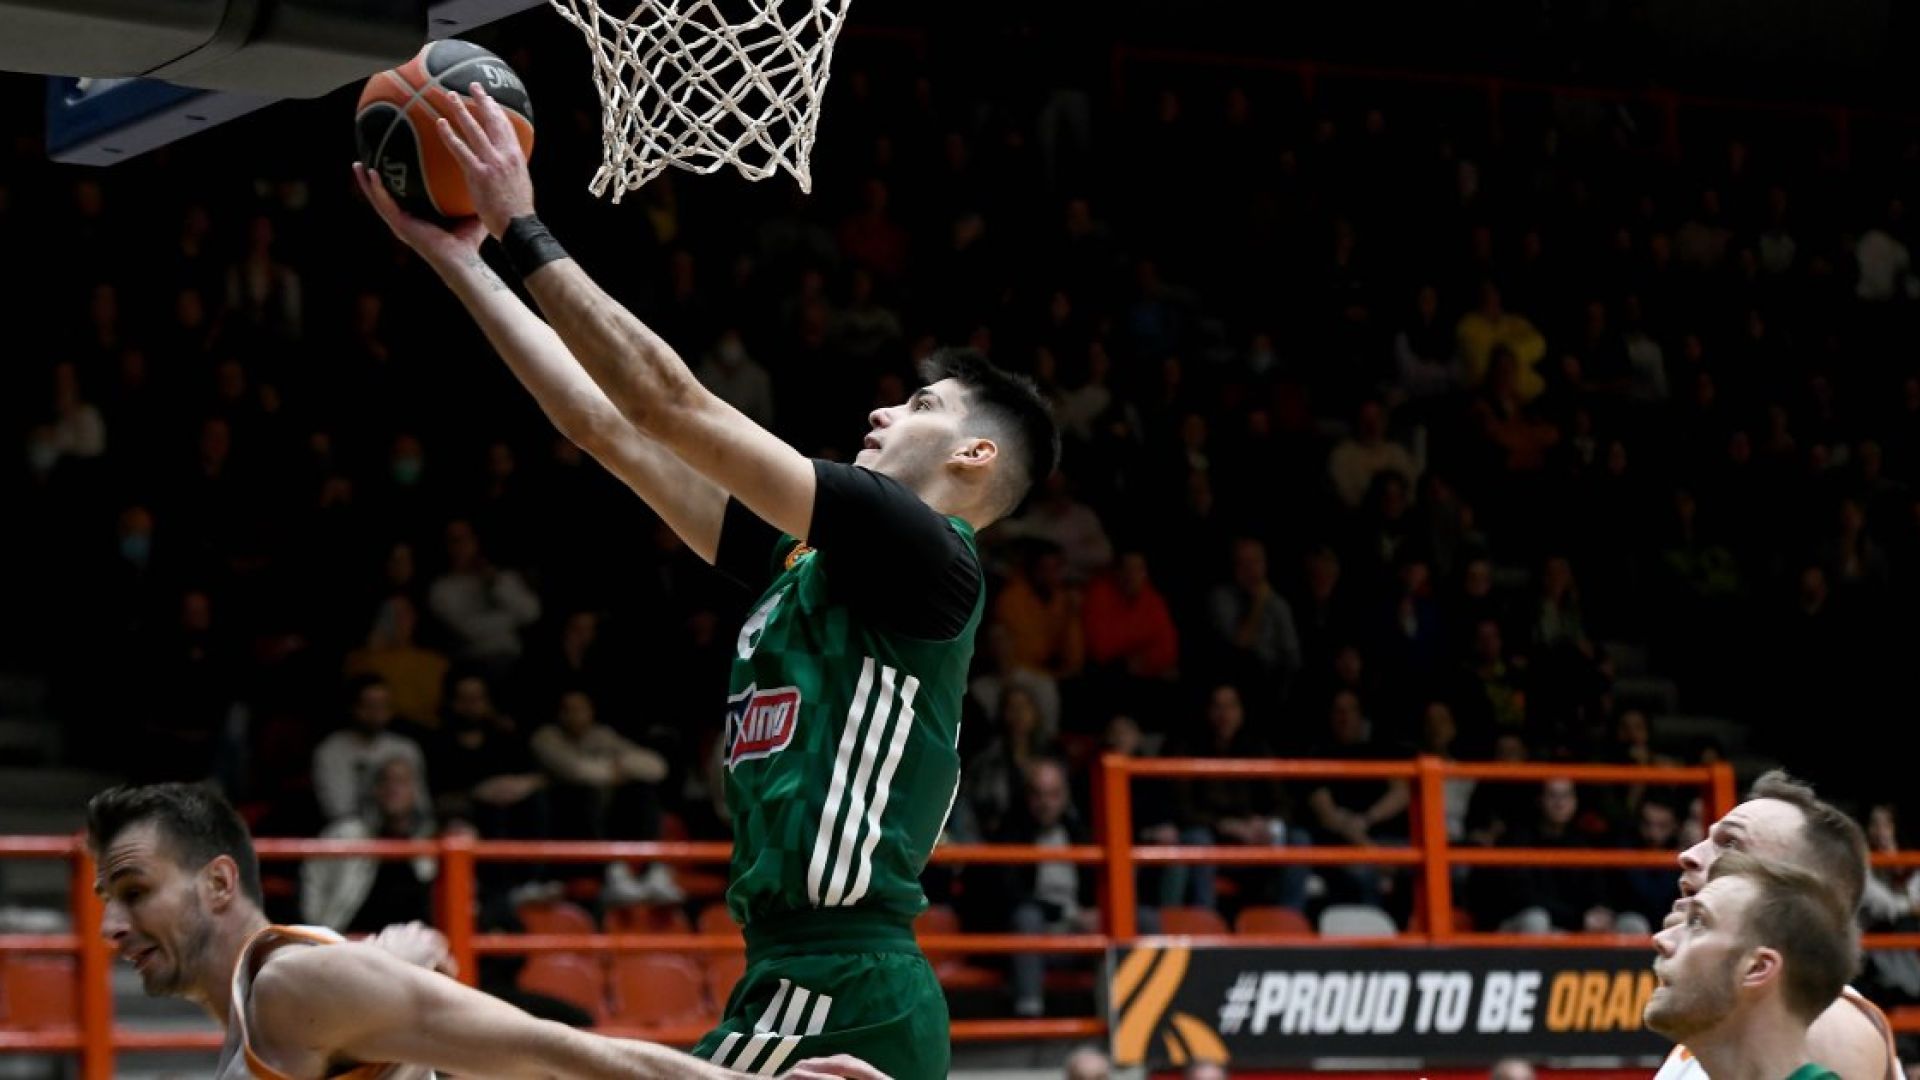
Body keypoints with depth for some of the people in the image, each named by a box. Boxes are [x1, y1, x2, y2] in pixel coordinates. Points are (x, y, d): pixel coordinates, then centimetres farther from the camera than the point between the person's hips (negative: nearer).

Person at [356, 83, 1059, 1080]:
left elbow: (671, 406, -10)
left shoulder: (926, 553, -7)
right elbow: (610, 425, 20)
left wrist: (525, 230, -5)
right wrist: (457, 258, 21)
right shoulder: (802, 565, 18)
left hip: (832, 996, -9)